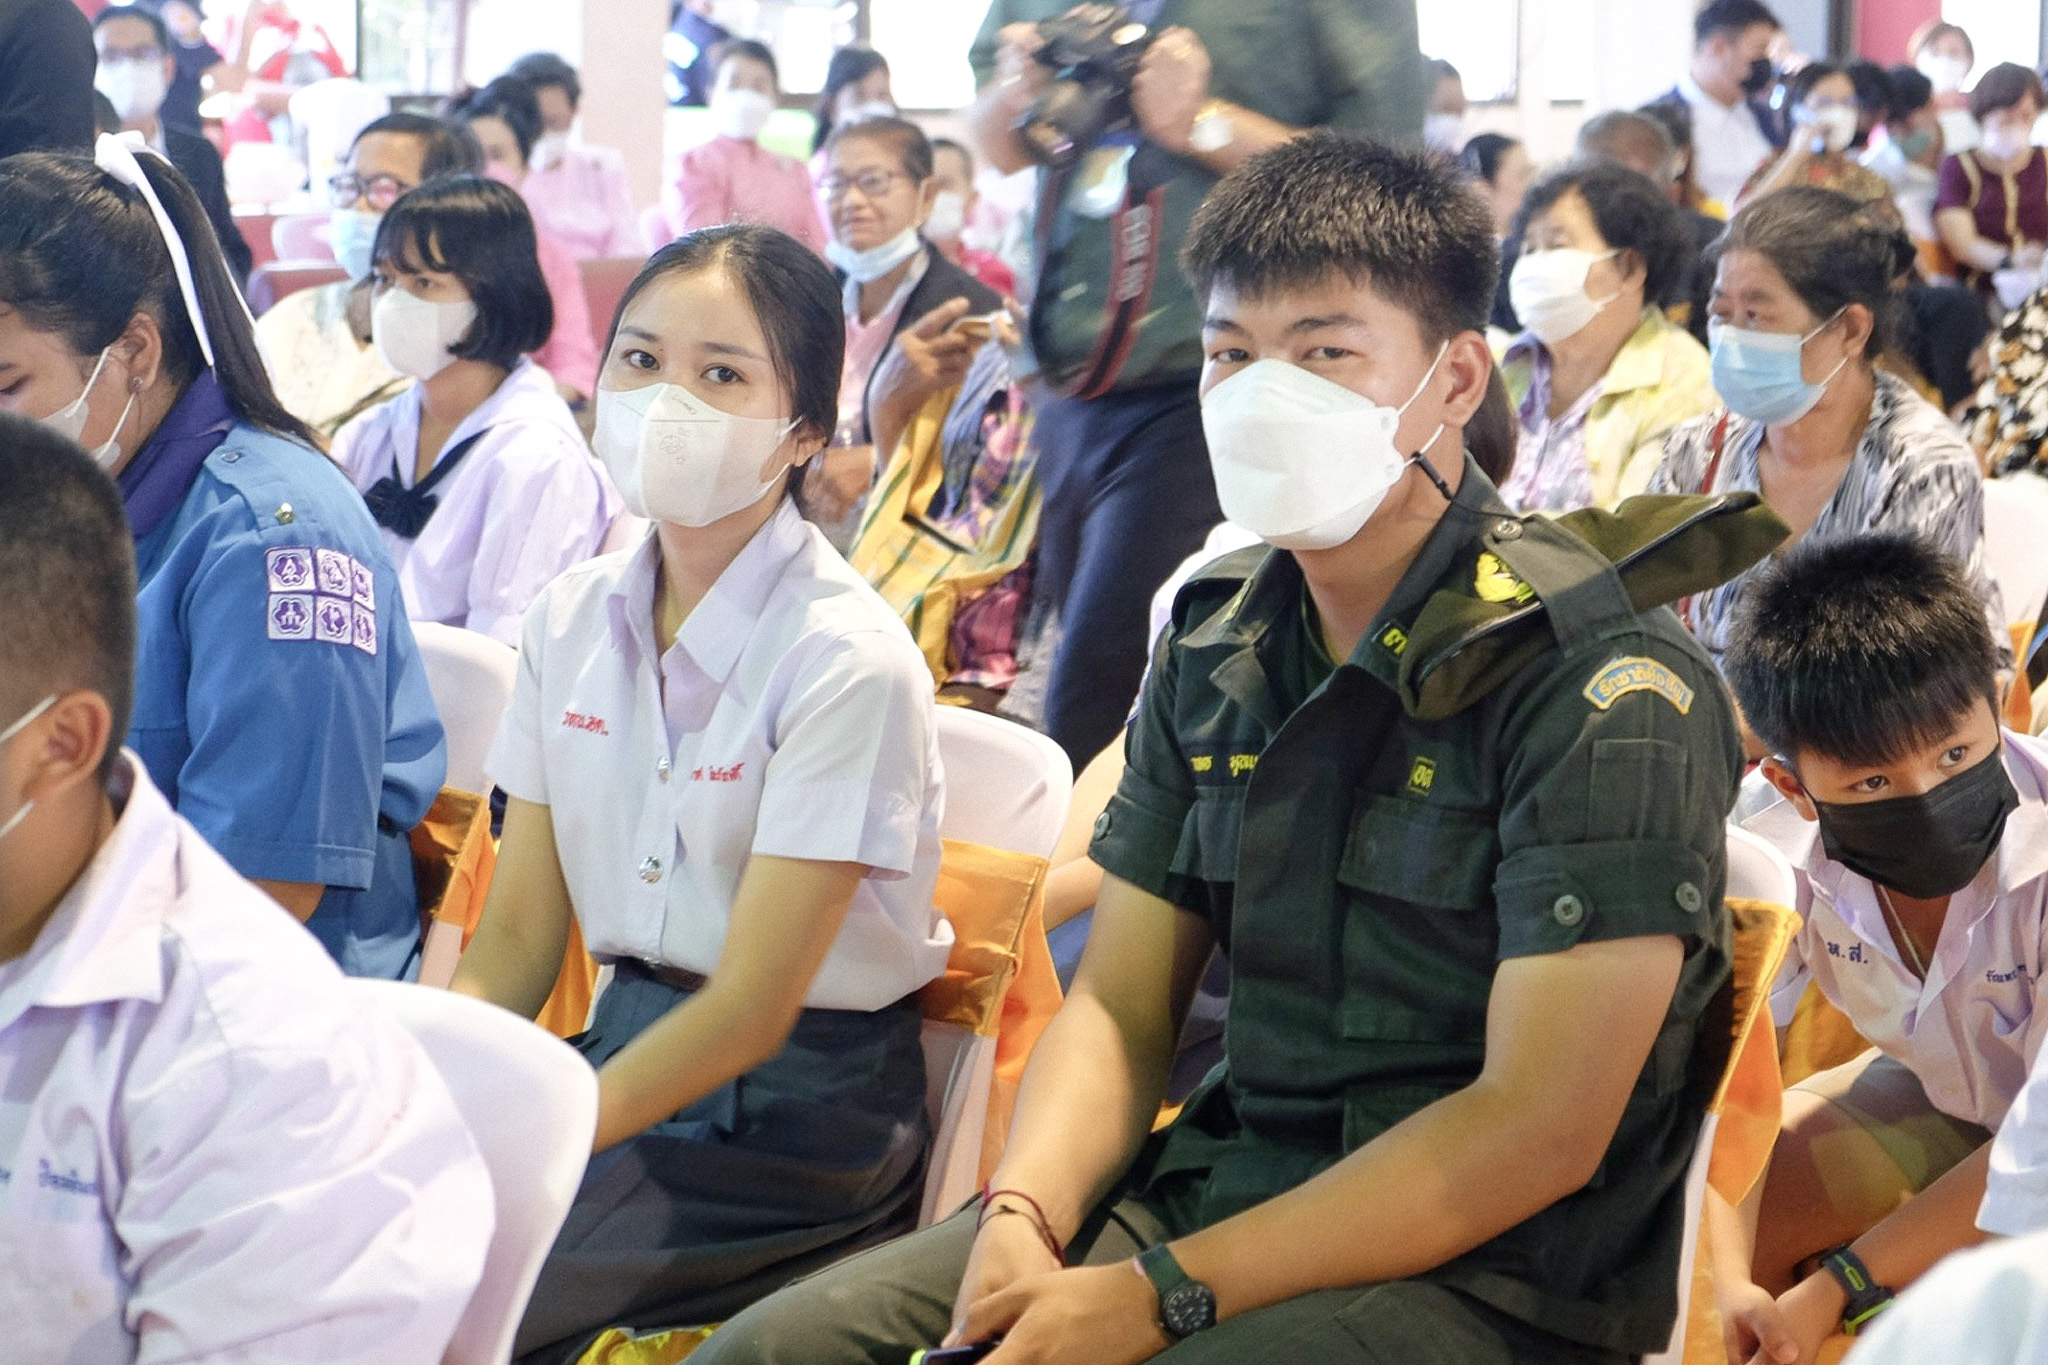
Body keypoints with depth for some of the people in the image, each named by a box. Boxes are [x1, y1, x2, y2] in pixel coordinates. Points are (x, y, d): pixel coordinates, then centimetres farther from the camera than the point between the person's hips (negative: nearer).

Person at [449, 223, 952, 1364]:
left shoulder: (848, 661, -16)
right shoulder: (574, 618, 4)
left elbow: (752, 1007, -16)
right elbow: (516, 940, 6)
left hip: (799, 1108, -5)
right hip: (630, 1046, 6)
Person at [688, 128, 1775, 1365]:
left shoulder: (1605, 681, -12)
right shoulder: (1218, 646, 10)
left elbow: (1540, 1129, -17)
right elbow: (1120, 1007, 12)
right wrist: (1021, 1215, -9)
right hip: (1215, 1190, 7)